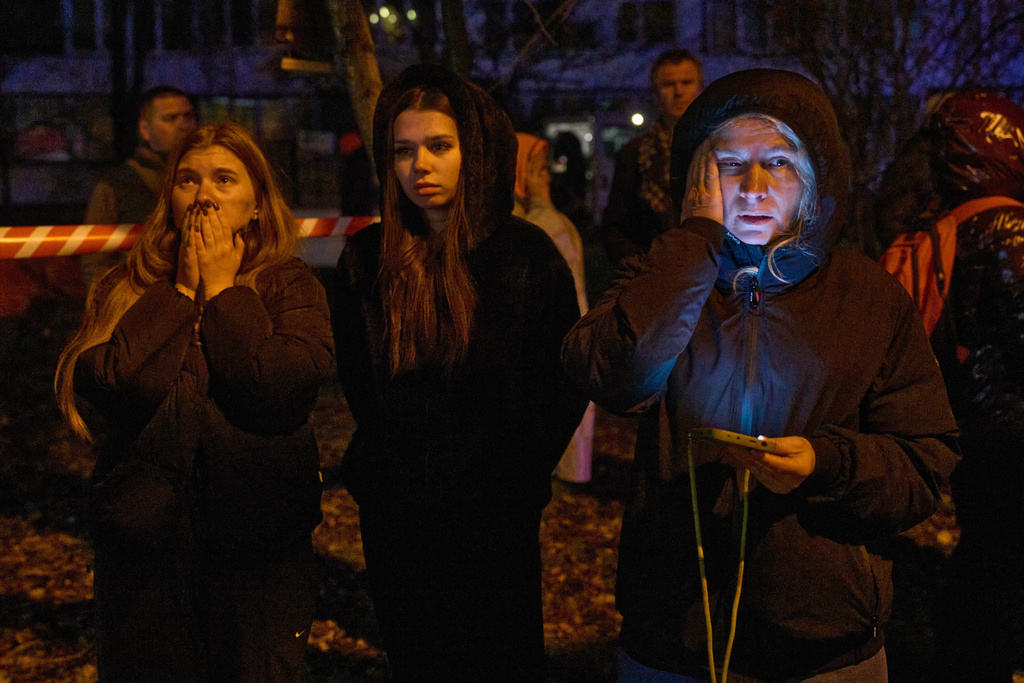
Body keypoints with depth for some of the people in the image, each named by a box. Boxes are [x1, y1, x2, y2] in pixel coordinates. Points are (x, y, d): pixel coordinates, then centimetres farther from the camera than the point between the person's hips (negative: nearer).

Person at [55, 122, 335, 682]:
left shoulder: (289, 285, 0)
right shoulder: (124, 289, 3)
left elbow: (286, 385, -19)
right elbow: (100, 394, -14)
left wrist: (222, 290, -10)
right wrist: (181, 293, -9)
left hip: (259, 549, -1)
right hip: (144, 542, 1)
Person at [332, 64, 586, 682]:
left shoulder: (526, 254, -7)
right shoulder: (368, 257, -1)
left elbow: (567, 382, -3)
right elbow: (356, 381, 10)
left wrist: (517, 474, -5)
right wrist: (383, 476, 7)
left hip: (496, 520, -2)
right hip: (395, 519, 2)